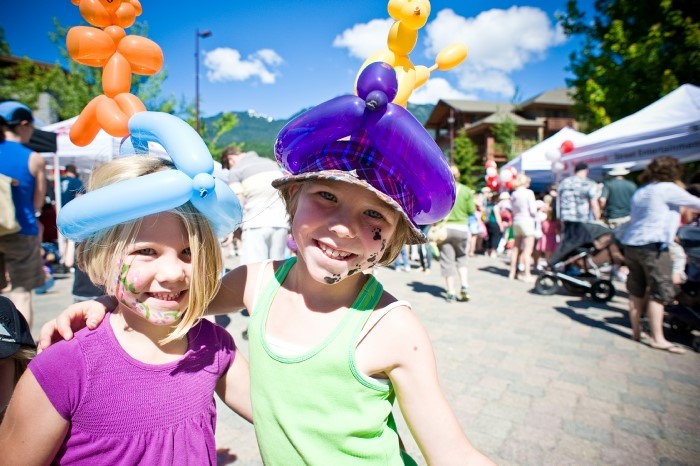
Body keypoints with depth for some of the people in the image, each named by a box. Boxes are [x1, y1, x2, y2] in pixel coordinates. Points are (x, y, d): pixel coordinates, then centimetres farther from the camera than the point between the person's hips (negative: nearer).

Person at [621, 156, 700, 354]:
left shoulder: (640, 191, 19)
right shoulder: (668, 189, -4)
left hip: (630, 244, 7)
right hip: (653, 245, -7)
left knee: (636, 291, 11)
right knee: (660, 291, -3)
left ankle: (636, 331, 17)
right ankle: (657, 338, -4)